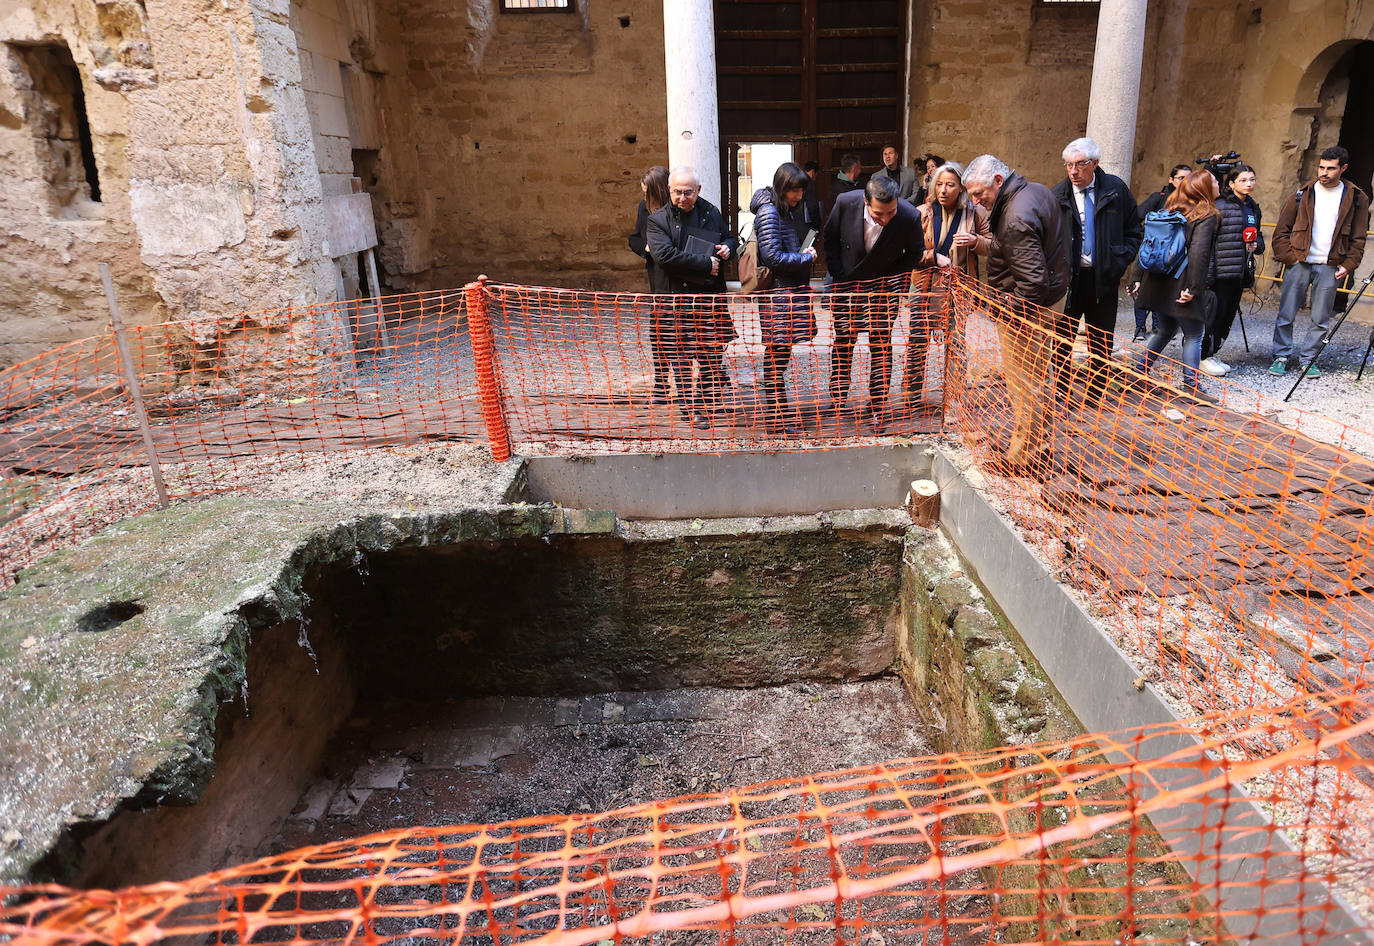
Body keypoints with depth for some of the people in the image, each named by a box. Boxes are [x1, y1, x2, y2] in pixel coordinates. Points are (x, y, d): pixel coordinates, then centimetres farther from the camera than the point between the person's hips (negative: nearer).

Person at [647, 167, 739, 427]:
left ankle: (711, 400, 28)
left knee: (713, 352, 10)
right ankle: (692, 408, 9)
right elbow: (664, 255, -18)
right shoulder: (658, 219, -3)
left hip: (711, 295, 4)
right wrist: (705, 264, -18)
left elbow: (730, 237, 27)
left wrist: (728, 247, 0)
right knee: (682, 356, -1)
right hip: (677, 298, -3)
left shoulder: (711, 213, 10)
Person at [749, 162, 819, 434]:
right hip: (776, 292, -9)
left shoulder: (792, 210, 16)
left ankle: (777, 412, 18)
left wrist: (806, 252, 8)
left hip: (793, 289, 9)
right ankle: (778, 419, 0)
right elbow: (772, 256, -18)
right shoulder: (769, 212, -11)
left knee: (779, 352, 11)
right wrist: (807, 258, -8)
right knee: (777, 353, -5)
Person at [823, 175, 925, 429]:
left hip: (884, 285, -1)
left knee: (881, 343, -1)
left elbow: (914, 254, -1)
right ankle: (837, 401, 18)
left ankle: (878, 405, 9)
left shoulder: (910, 217, -23)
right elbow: (830, 238, -1)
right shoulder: (846, 202, -21)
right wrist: (838, 275, -4)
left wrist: (892, 279, -7)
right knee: (843, 341, 5)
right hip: (847, 282, 1)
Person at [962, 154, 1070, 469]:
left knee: (1023, 386, 0)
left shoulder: (1015, 220, -27)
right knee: (1037, 377, 21)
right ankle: (1041, 444, 35)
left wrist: (1011, 313, -18)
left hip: (1025, 310, -11)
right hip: (1046, 300, 11)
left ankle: (1022, 455, 12)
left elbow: (1032, 280, -30)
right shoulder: (1038, 190, 6)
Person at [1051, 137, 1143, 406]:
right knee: (1062, 338, 5)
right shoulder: (1058, 196, -3)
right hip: (1068, 277, -1)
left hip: (1103, 278, 1)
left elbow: (1134, 230, 9)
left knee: (1101, 343, 9)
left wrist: (1121, 260, -2)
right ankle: (1060, 392, 18)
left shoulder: (1116, 189, 0)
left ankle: (1095, 395, 20)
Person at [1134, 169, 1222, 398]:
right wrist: (1194, 289, -18)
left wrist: (1141, 277, 12)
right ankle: (1191, 385, 6)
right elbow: (1198, 254, -20)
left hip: (1160, 283, 7)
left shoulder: (1171, 209, 10)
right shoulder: (1206, 216, -10)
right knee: (1194, 335, 4)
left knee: (1166, 330, 21)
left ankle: (1140, 369, 22)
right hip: (1181, 287, -7)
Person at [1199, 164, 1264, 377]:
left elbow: (1258, 236, 29)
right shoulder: (1219, 206, -8)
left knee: (1229, 314, 11)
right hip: (1222, 270, -8)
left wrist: (1256, 244, 4)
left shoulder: (1253, 208, 16)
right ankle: (1204, 357, 4)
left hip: (1241, 271, 8)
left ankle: (1212, 354, 21)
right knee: (1216, 313, -6)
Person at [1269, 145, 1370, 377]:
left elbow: (1358, 238, 8)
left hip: (1330, 268, 1)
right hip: (1298, 263, -1)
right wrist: (1289, 258, -5)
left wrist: (1348, 265, -2)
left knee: (1320, 320, 4)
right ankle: (1282, 356, 10)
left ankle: (1308, 358, 15)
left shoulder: (1356, 199, 6)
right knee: (1286, 315, -1)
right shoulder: (1301, 196, 4)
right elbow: (1281, 231, 5)